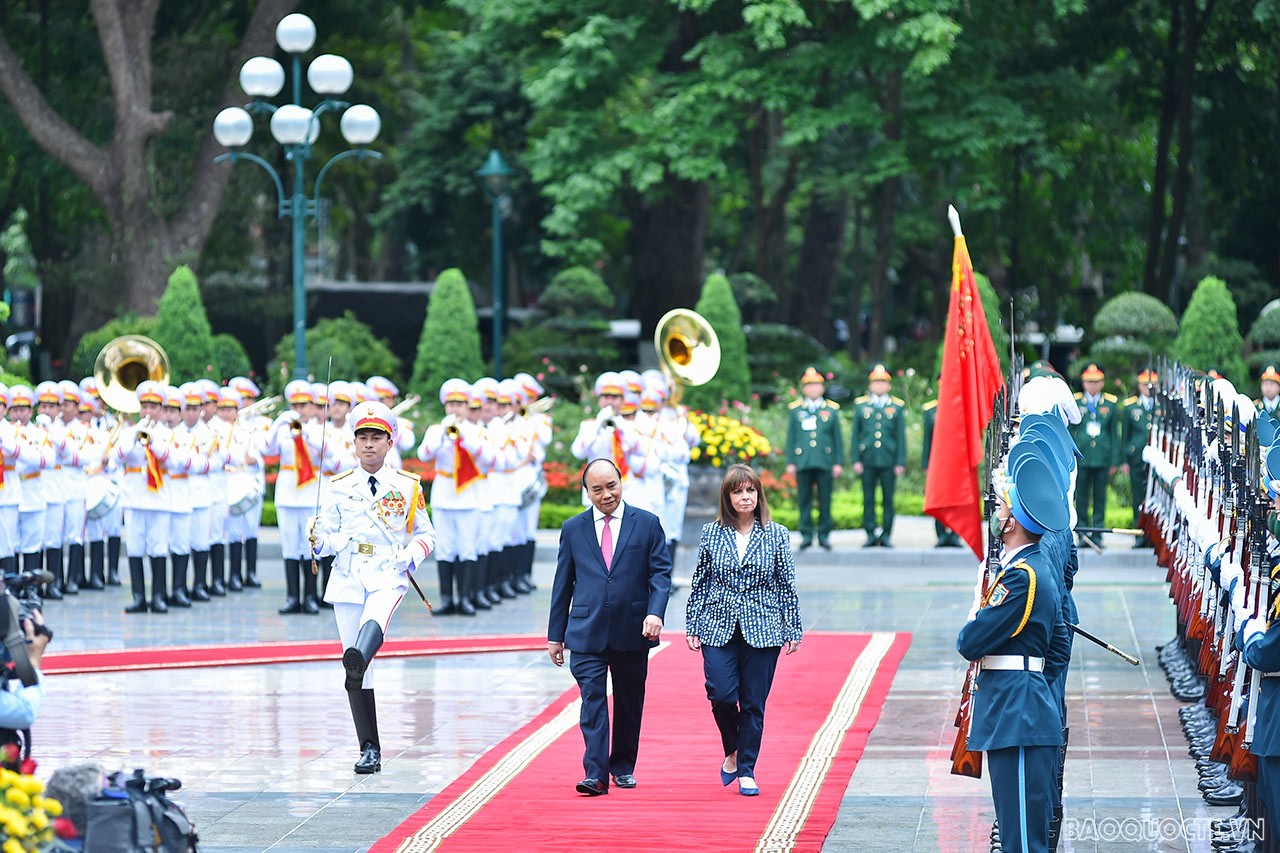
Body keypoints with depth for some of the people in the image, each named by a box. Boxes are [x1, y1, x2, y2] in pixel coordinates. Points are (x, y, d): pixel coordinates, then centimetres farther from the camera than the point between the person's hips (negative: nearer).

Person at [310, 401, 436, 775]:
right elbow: (327, 537, 12)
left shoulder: (408, 487, 7)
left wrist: (411, 556, -7)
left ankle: (358, 658, -70)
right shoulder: (339, 487, 10)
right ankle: (370, 749, 6)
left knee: (374, 621, -38)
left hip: (388, 577, -2)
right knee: (357, 675, -1)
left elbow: (426, 534, 14)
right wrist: (318, 540, -12)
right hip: (347, 580, 2)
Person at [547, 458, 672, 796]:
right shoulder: (573, 529, 8)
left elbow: (661, 572, -1)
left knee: (629, 702, 10)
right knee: (592, 699, -11)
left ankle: (623, 767, 27)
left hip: (632, 631, 0)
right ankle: (595, 774, -16)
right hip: (587, 632, 0)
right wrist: (556, 634, 10)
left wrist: (655, 613, -18)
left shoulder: (647, 524, 3)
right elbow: (563, 584, 11)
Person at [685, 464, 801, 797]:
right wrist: (692, 626, 5)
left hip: (762, 630, 0)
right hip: (719, 628, 0)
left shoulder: (777, 535, 3)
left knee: (754, 702, 1)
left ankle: (746, 770, 12)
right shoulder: (711, 533, 5)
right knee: (722, 694, -11)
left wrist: (792, 630, 2)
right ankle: (732, 753, 17)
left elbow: (788, 585, 5)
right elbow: (699, 582, 9)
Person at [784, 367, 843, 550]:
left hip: (825, 462, 0)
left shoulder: (831, 410, 9)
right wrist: (790, 462, 2)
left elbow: (837, 438, 9)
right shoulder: (796, 410, 10)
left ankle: (824, 535, 7)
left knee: (825, 500, 1)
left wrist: (838, 463, 3)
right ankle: (806, 535, 6)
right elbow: (791, 437, 9)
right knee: (804, 500, 1)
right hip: (803, 462, 0)